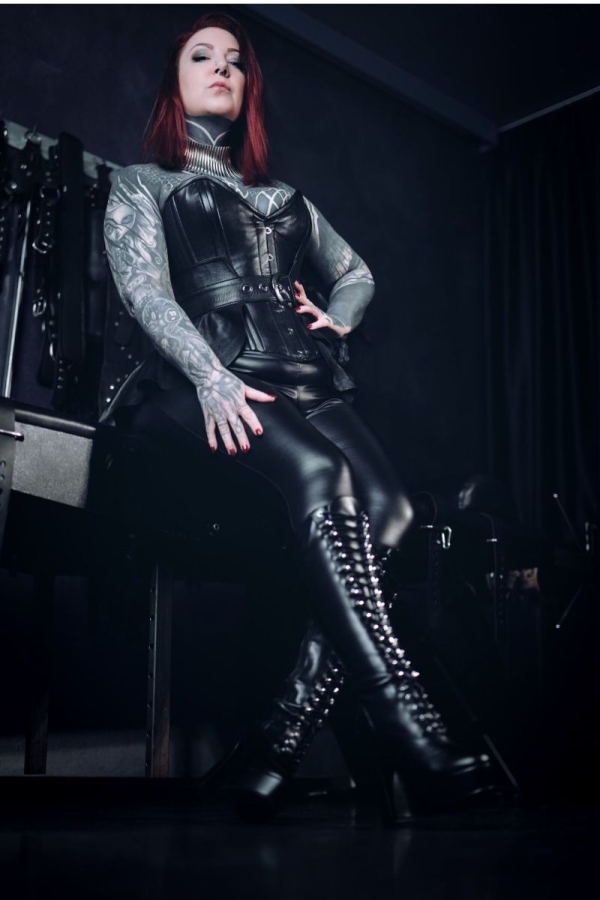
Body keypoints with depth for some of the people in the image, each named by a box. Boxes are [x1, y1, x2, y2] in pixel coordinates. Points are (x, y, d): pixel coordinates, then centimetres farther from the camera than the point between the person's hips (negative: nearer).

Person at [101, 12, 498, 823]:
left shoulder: (283, 196, 34)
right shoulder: (142, 185, 20)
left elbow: (356, 273, 37)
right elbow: (143, 289, 1)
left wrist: (338, 317, 12)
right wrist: (212, 377, -17)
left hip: (303, 381, 4)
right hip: (201, 381, -4)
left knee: (386, 506, -28)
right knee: (318, 474, -36)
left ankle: (279, 749, -31)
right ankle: (411, 738, -41)